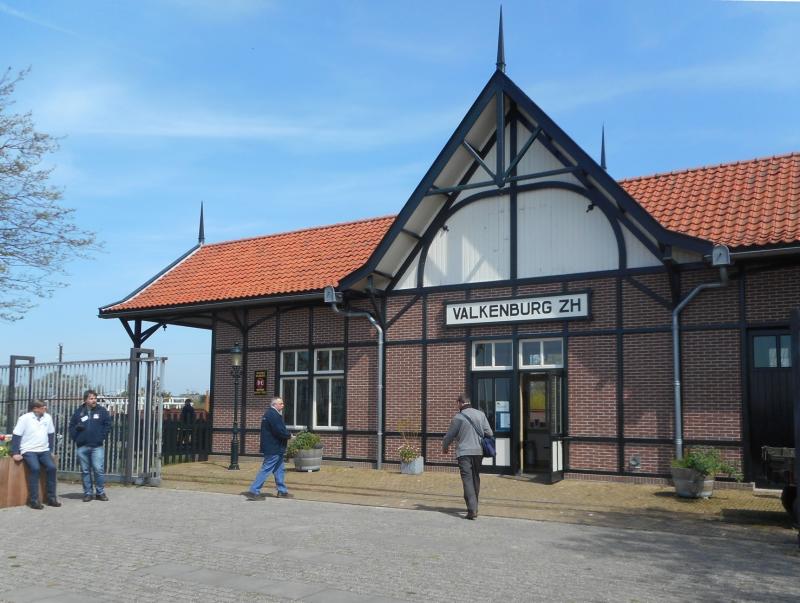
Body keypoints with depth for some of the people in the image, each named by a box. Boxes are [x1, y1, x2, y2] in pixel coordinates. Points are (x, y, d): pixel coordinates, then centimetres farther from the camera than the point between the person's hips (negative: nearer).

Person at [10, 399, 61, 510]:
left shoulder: (47, 417, 5)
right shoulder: (25, 418, -8)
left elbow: (51, 434, 12)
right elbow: (16, 435, -7)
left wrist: (51, 451, 10)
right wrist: (15, 453, -12)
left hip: (44, 450, 4)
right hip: (29, 451, -4)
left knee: (52, 467, -16)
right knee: (35, 468, -28)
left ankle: (51, 498, -5)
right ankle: (34, 500, -21)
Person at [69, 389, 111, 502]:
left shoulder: (102, 411, 4)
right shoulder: (78, 412, 8)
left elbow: (108, 425, 6)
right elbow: (71, 427, 13)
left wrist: (102, 437, -4)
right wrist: (76, 438, -2)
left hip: (97, 446, -2)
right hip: (82, 447, 2)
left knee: (99, 470, -6)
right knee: (85, 471, 7)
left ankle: (100, 492, 6)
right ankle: (87, 493, 16)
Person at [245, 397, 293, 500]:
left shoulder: (269, 413, 17)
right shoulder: (274, 414, -17)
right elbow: (279, 431, -24)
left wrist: (286, 434, 5)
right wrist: (289, 436, -8)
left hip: (272, 448, 11)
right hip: (274, 448, -11)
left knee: (280, 469, 15)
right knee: (266, 469, -6)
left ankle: (282, 491, 20)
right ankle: (253, 491, -3)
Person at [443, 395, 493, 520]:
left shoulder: (459, 417, -6)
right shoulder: (481, 414, 7)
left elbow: (449, 435, 2)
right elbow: (489, 433, 6)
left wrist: (444, 447, 21)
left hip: (464, 452, -5)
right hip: (478, 452, 5)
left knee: (467, 479, -6)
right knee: (475, 478, 17)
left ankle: (472, 510, -16)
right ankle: (474, 506, 27)